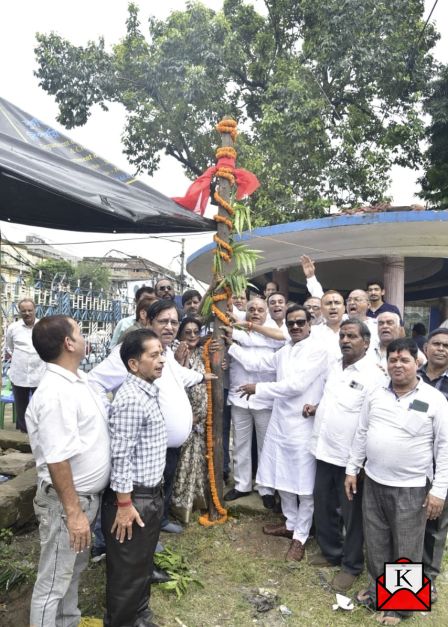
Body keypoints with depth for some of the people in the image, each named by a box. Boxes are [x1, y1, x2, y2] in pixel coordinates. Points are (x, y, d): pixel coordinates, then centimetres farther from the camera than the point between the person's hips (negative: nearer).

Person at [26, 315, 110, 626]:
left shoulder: (79, 379, 0)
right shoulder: (56, 393, -28)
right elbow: (57, 460, -28)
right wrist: (73, 512, -24)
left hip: (87, 495, 9)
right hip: (67, 500, -9)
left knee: (75, 566, 26)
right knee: (55, 577, 10)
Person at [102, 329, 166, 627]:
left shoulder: (151, 392, 6)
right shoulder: (130, 399, -24)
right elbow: (120, 457, -23)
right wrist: (124, 504, -19)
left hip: (152, 493, 9)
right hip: (133, 497, -9)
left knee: (143, 563, 25)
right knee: (127, 569, 11)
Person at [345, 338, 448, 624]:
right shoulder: (376, 395, 1)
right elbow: (361, 434, 9)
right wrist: (352, 469, 8)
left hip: (411, 488, -4)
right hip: (373, 482, 4)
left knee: (406, 550, 11)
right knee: (376, 543, 18)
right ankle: (378, 588, 41)